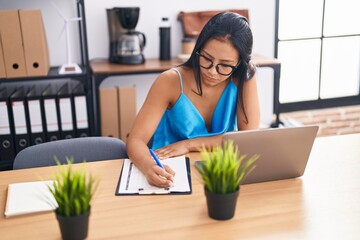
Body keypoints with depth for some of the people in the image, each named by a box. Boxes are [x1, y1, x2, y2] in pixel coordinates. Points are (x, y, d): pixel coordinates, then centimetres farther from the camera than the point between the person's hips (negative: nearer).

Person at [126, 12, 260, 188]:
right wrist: (150, 167, -39)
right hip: (173, 175, 0)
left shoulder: (245, 76, -10)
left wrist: (189, 144, -19)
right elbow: (135, 141, -18)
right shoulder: (170, 82, -15)